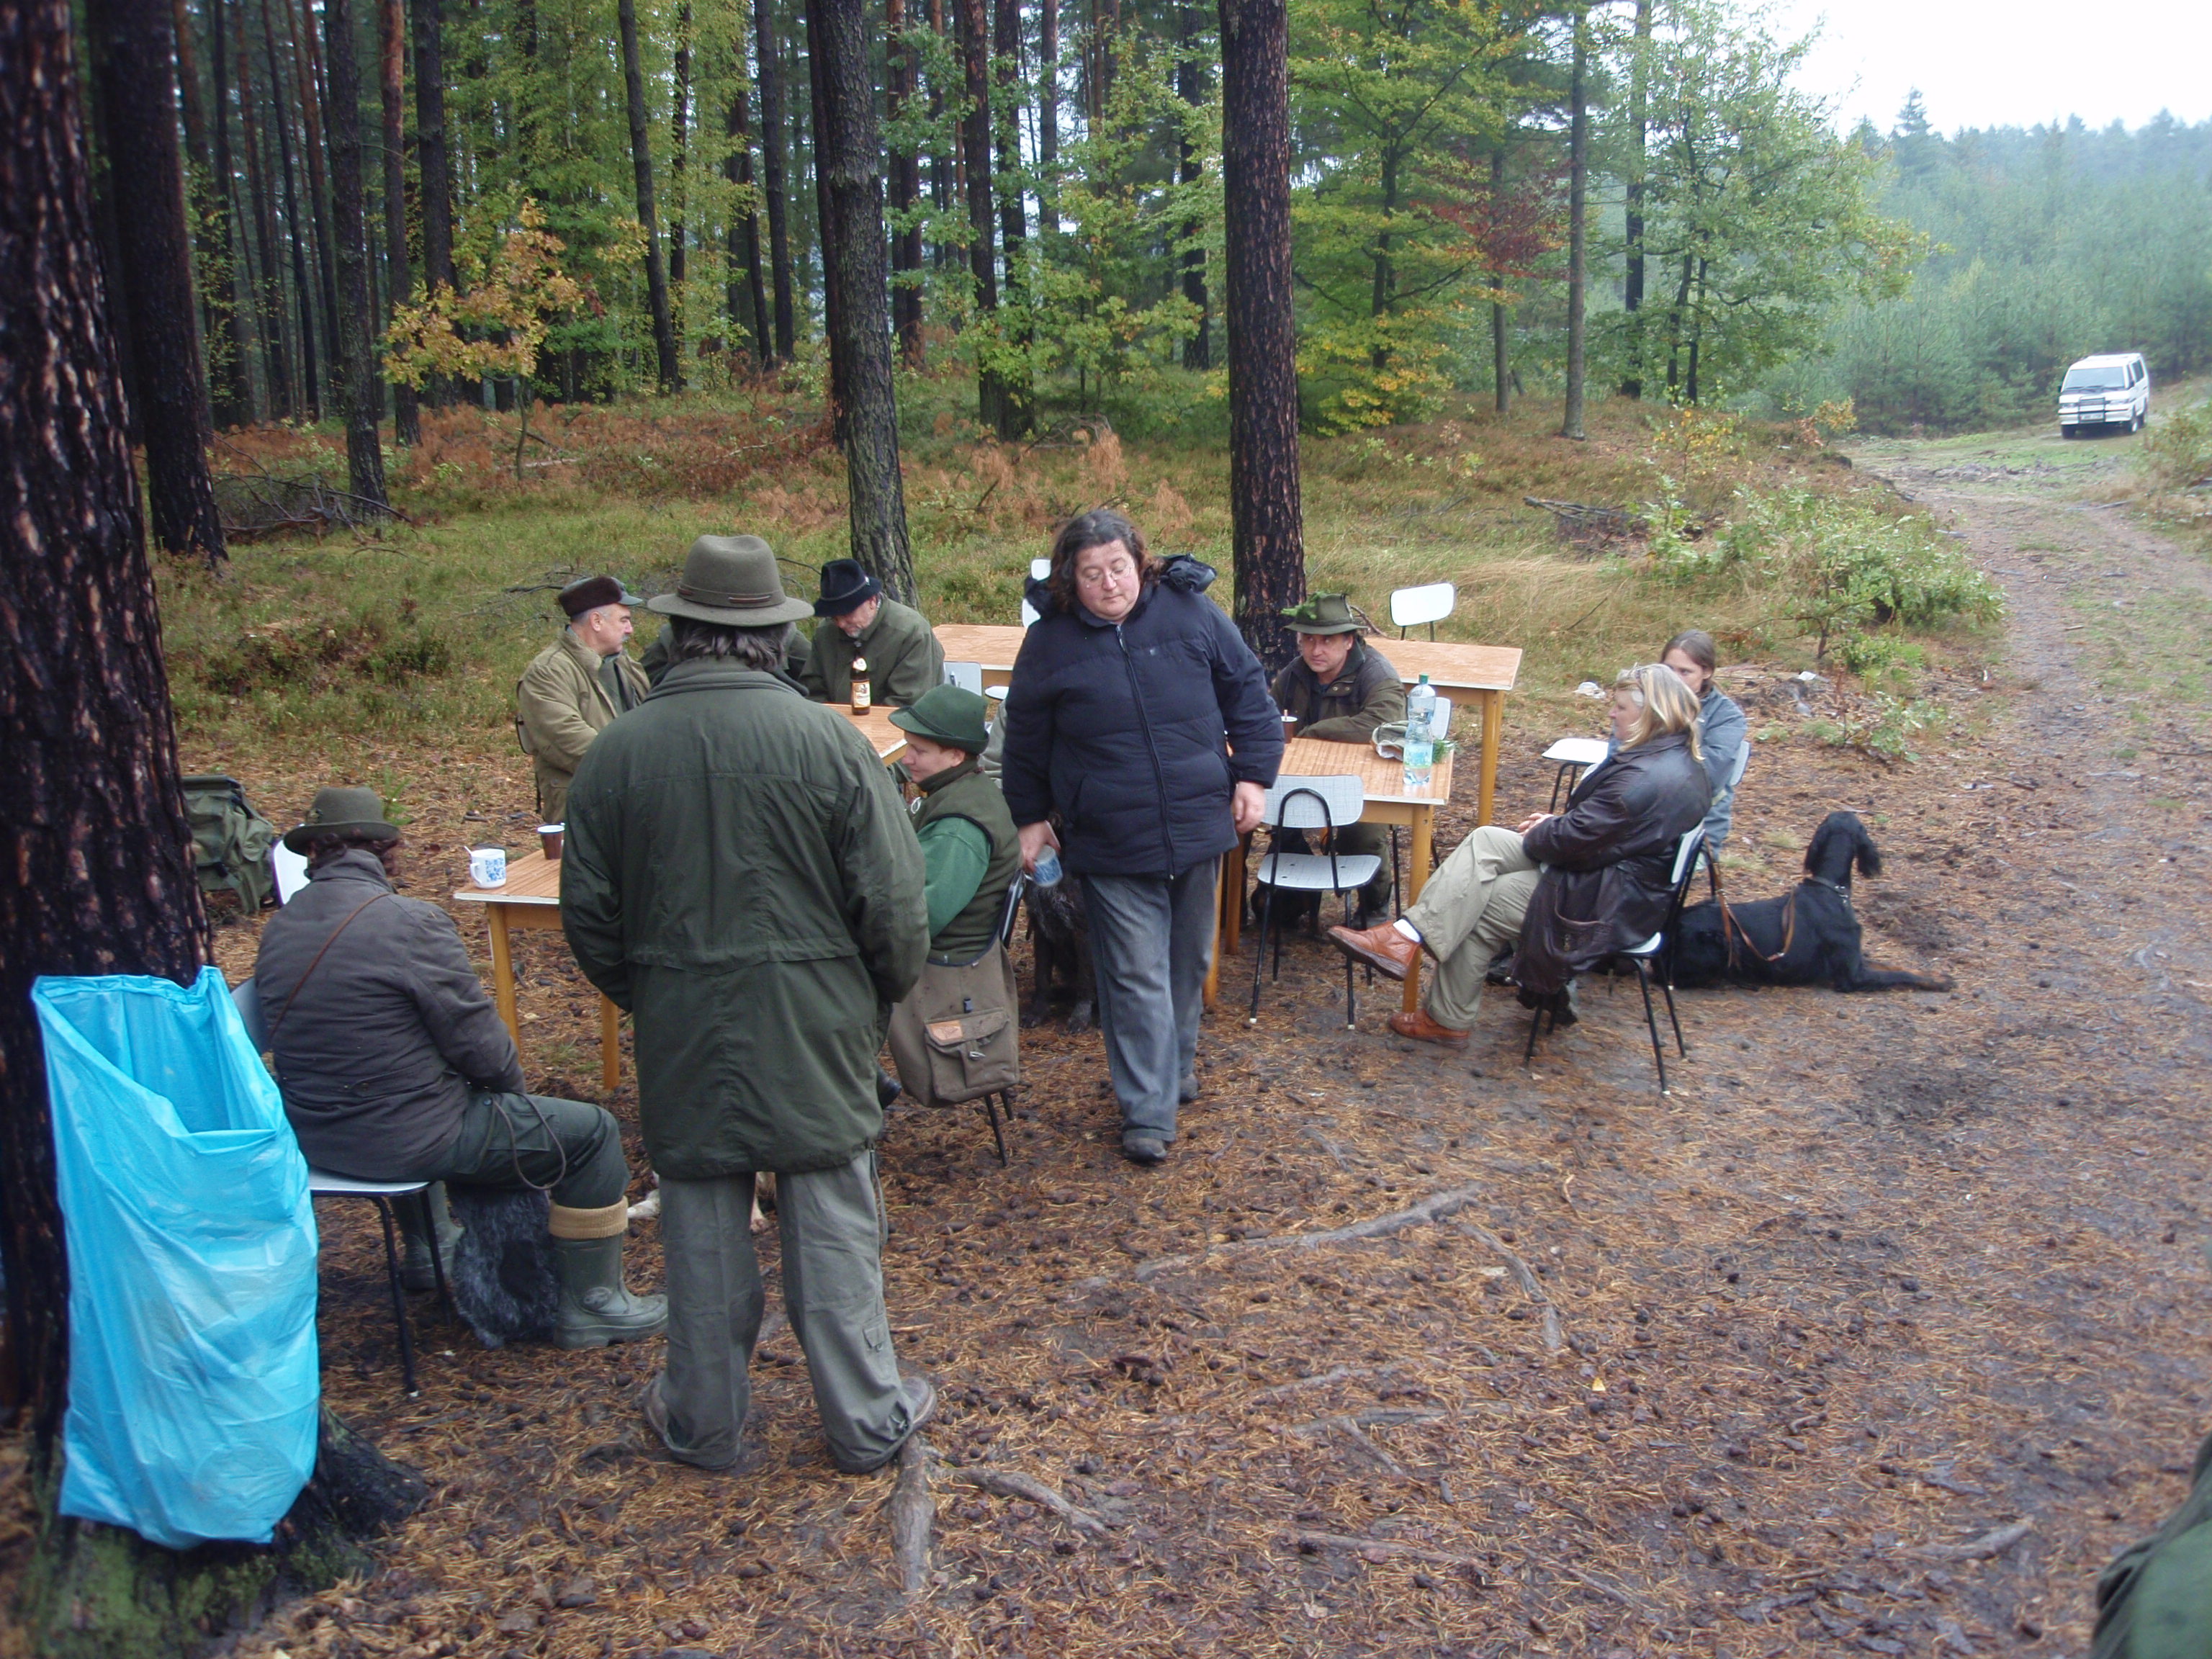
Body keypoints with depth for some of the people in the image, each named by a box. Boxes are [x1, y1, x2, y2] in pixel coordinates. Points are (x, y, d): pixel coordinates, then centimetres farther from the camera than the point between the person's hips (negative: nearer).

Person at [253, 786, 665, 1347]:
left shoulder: (278, 928, 2)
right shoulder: (412, 923, -20)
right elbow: (478, 1042, -17)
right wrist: (511, 1082, 6)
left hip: (313, 1138, 8)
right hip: (405, 1141, -8)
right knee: (592, 1133, 2)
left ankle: (429, 1251, 52)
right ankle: (592, 1305, 9)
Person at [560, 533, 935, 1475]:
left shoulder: (619, 750, -5)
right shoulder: (826, 740, -12)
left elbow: (588, 912, 3)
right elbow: (894, 903, -9)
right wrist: (879, 1000, 9)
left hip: (681, 1036, 2)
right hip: (815, 1035, -2)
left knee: (702, 1230, 14)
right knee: (832, 1227, 10)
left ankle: (706, 1423, 30)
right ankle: (868, 1422, 23)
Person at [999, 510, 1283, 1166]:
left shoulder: (1190, 611, -2)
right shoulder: (1051, 641, -4)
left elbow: (1246, 691, 6)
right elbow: (1025, 740, 8)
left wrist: (1253, 774, 0)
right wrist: (1029, 817, 10)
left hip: (1198, 826, 2)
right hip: (1111, 844, -2)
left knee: (1189, 960, 17)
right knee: (1136, 975, -3)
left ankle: (1178, 1062, 40)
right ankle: (1147, 1111, 4)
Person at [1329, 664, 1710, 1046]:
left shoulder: (1646, 778, -26)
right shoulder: (1679, 758, 8)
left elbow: (1575, 839, -22)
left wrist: (1536, 837, -2)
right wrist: (1558, 822, 4)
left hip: (1607, 902, -10)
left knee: (1477, 906, -5)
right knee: (1485, 841, -4)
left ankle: (1448, 1020, 6)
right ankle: (1410, 932, -10)